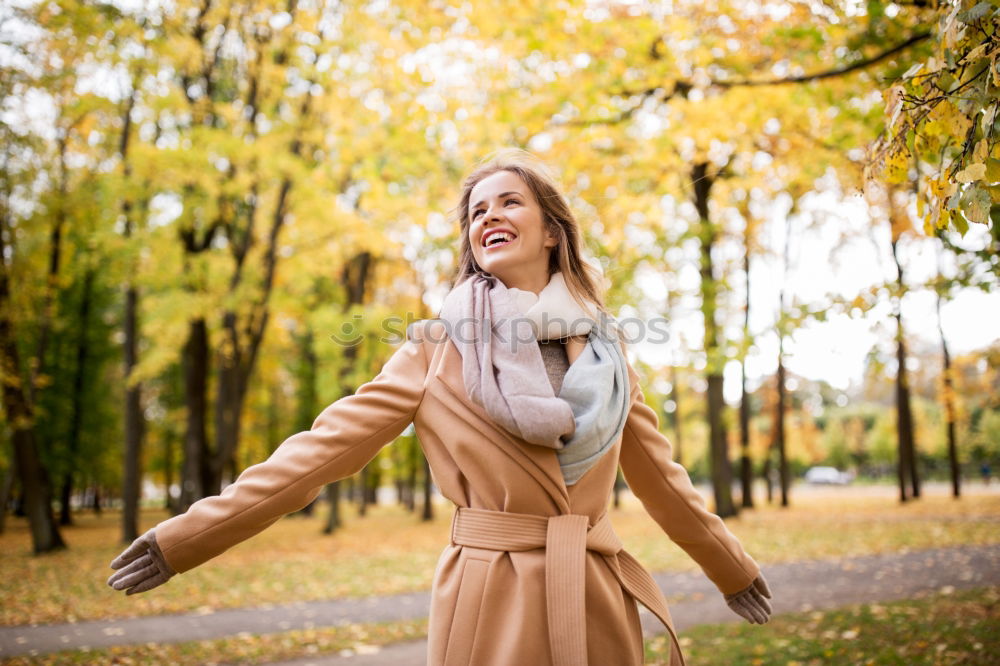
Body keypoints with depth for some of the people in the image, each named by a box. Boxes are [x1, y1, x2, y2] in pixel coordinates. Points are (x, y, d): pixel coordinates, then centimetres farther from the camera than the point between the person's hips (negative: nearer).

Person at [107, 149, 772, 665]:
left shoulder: (604, 345, 9)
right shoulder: (441, 346, 0)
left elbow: (657, 471, 19)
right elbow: (324, 447, -4)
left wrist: (734, 568, 29)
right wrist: (186, 537, -8)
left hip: (599, 602, 3)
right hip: (488, 602, -3)